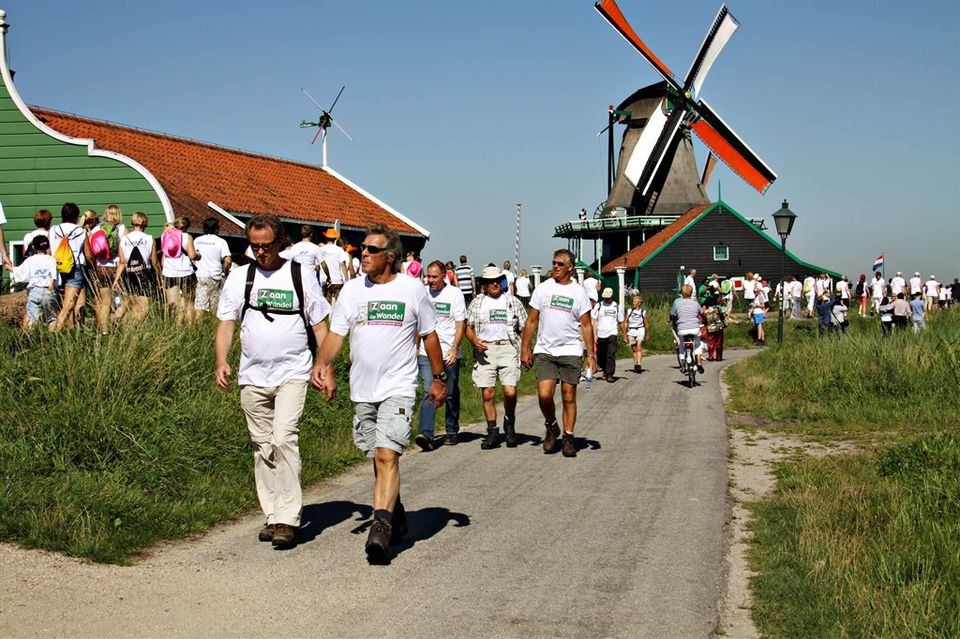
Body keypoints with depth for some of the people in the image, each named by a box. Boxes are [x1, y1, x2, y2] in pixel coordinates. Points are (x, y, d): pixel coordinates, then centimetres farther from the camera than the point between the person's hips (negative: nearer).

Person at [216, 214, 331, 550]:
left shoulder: (300, 275, 4)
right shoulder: (239, 277, 9)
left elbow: (319, 324, 7)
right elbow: (226, 322, 7)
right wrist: (221, 361, -8)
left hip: (292, 373, -3)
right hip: (252, 376, 3)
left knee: (284, 439, -17)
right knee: (262, 446, 8)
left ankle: (288, 519, -16)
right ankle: (272, 516, 18)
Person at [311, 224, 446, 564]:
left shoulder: (412, 288, 0)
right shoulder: (352, 289, 6)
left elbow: (429, 335, 9)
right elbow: (336, 332, 2)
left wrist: (439, 378, 11)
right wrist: (322, 363, -16)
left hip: (398, 387, -4)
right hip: (362, 390, 4)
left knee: (387, 456, -18)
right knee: (379, 459, 13)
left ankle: (381, 528, -25)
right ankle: (396, 518, 32)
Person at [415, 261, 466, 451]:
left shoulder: (454, 294, -1)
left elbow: (460, 324, -4)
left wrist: (454, 349, -15)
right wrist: (415, 346, 7)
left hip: (449, 354, -1)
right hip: (426, 352, 1)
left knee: (451, 394, 9)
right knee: (429, 392, -12)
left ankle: (451, 432, 24)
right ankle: (426, 434, -21)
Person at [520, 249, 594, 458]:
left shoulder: (579, 292, 4)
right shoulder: (542, 289, 7)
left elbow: (586, 325, 4)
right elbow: (531, 321, 9)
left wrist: (590, 355, -2)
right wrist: (525, 349, 4)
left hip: (570, 351, 0)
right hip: (544, 351, 1)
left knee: (568, 397, 2)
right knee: (544, 395, -11)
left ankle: (568, 438, 13)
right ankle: (551, 428, 15)